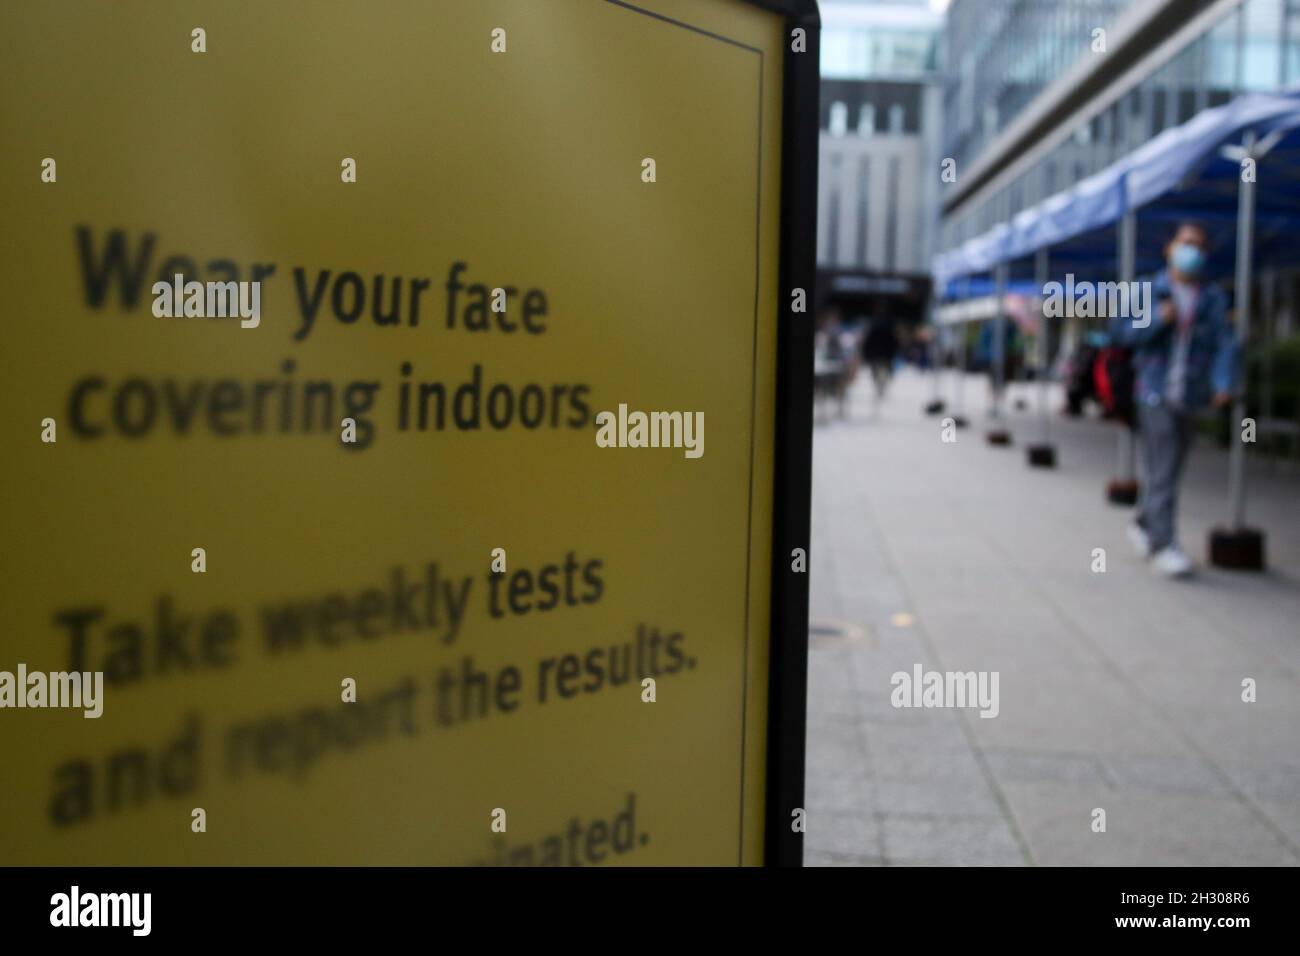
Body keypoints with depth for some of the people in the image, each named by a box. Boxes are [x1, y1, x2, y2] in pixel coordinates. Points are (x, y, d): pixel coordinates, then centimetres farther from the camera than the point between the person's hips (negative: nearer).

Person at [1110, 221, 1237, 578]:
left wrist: (1223, 382, -18)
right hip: (1155, 392, -4)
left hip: (1189, 398, 4)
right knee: (1162, 471, -11)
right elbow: (1120, 329, -3)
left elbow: (1224, 343, -3)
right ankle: (1165, 545, -11)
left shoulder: (1213, 299, 7)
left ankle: (1144, 525, 34)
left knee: (1170, 468, 13)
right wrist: (1157, 319, -18)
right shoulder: (1148, 291, 2)